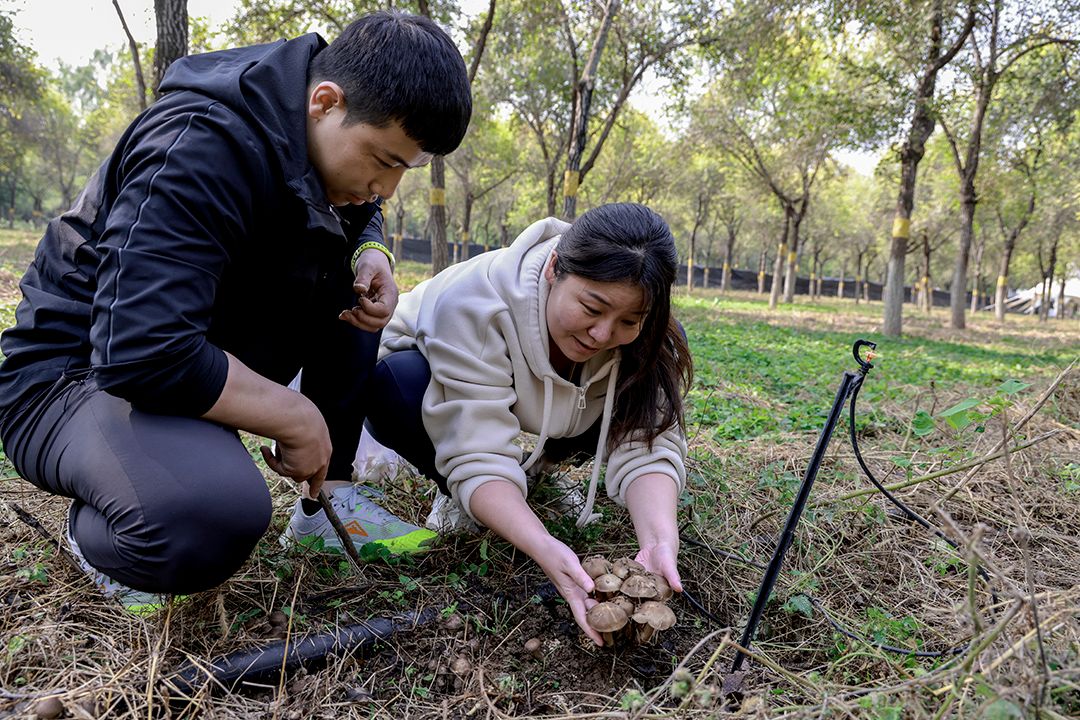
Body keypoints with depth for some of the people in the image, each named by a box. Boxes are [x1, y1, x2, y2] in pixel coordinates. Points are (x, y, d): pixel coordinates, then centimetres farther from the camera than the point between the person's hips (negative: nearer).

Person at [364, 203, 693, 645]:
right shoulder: (476, 305, -39)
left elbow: (646, 443, -31)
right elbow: (479, 456, -43)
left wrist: (658, 538, -49)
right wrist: (546, 549, -58)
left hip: (540, 417, 4)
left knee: (665, 361, -16)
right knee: (399, 384, -40)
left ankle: (539, 466, 1)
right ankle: (462, 496, -9)